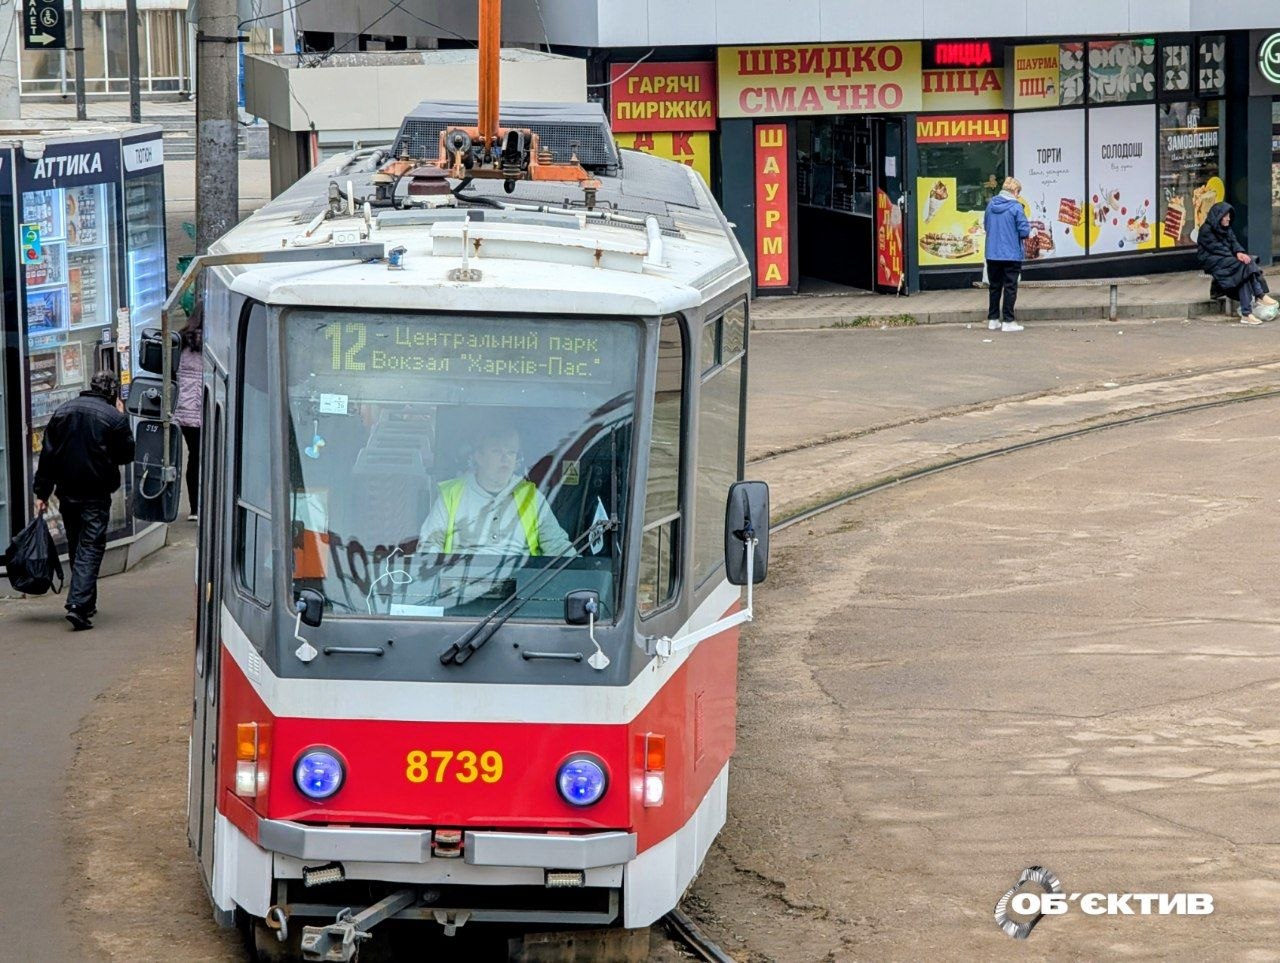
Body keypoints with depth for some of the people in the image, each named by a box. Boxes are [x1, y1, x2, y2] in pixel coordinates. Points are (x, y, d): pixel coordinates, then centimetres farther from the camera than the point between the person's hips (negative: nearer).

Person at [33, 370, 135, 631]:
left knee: (76, 548, 17)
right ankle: (78, 604, -20)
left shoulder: (63, 412, 7)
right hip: (96, 496, -5)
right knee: (90, 549, -5)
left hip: (67, 492, 5)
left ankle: (86, 602, 26)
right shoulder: (114, 418, -8)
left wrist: (42, 492, 9)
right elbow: (126, 455, 3)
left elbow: (47, 455, 6)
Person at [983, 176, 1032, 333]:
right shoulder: (1016, 207, -13)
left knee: (994, 286, 14)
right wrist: (1028, 227, 8)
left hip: (992, 254, 5)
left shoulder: (991, 205, 2)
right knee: (1010, 287, 2)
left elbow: (985, 226, 13)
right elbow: (1024, 232, -13)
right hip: (1011, 254, -5)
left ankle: (993, 320, 19)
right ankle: (1008, 321, 2)